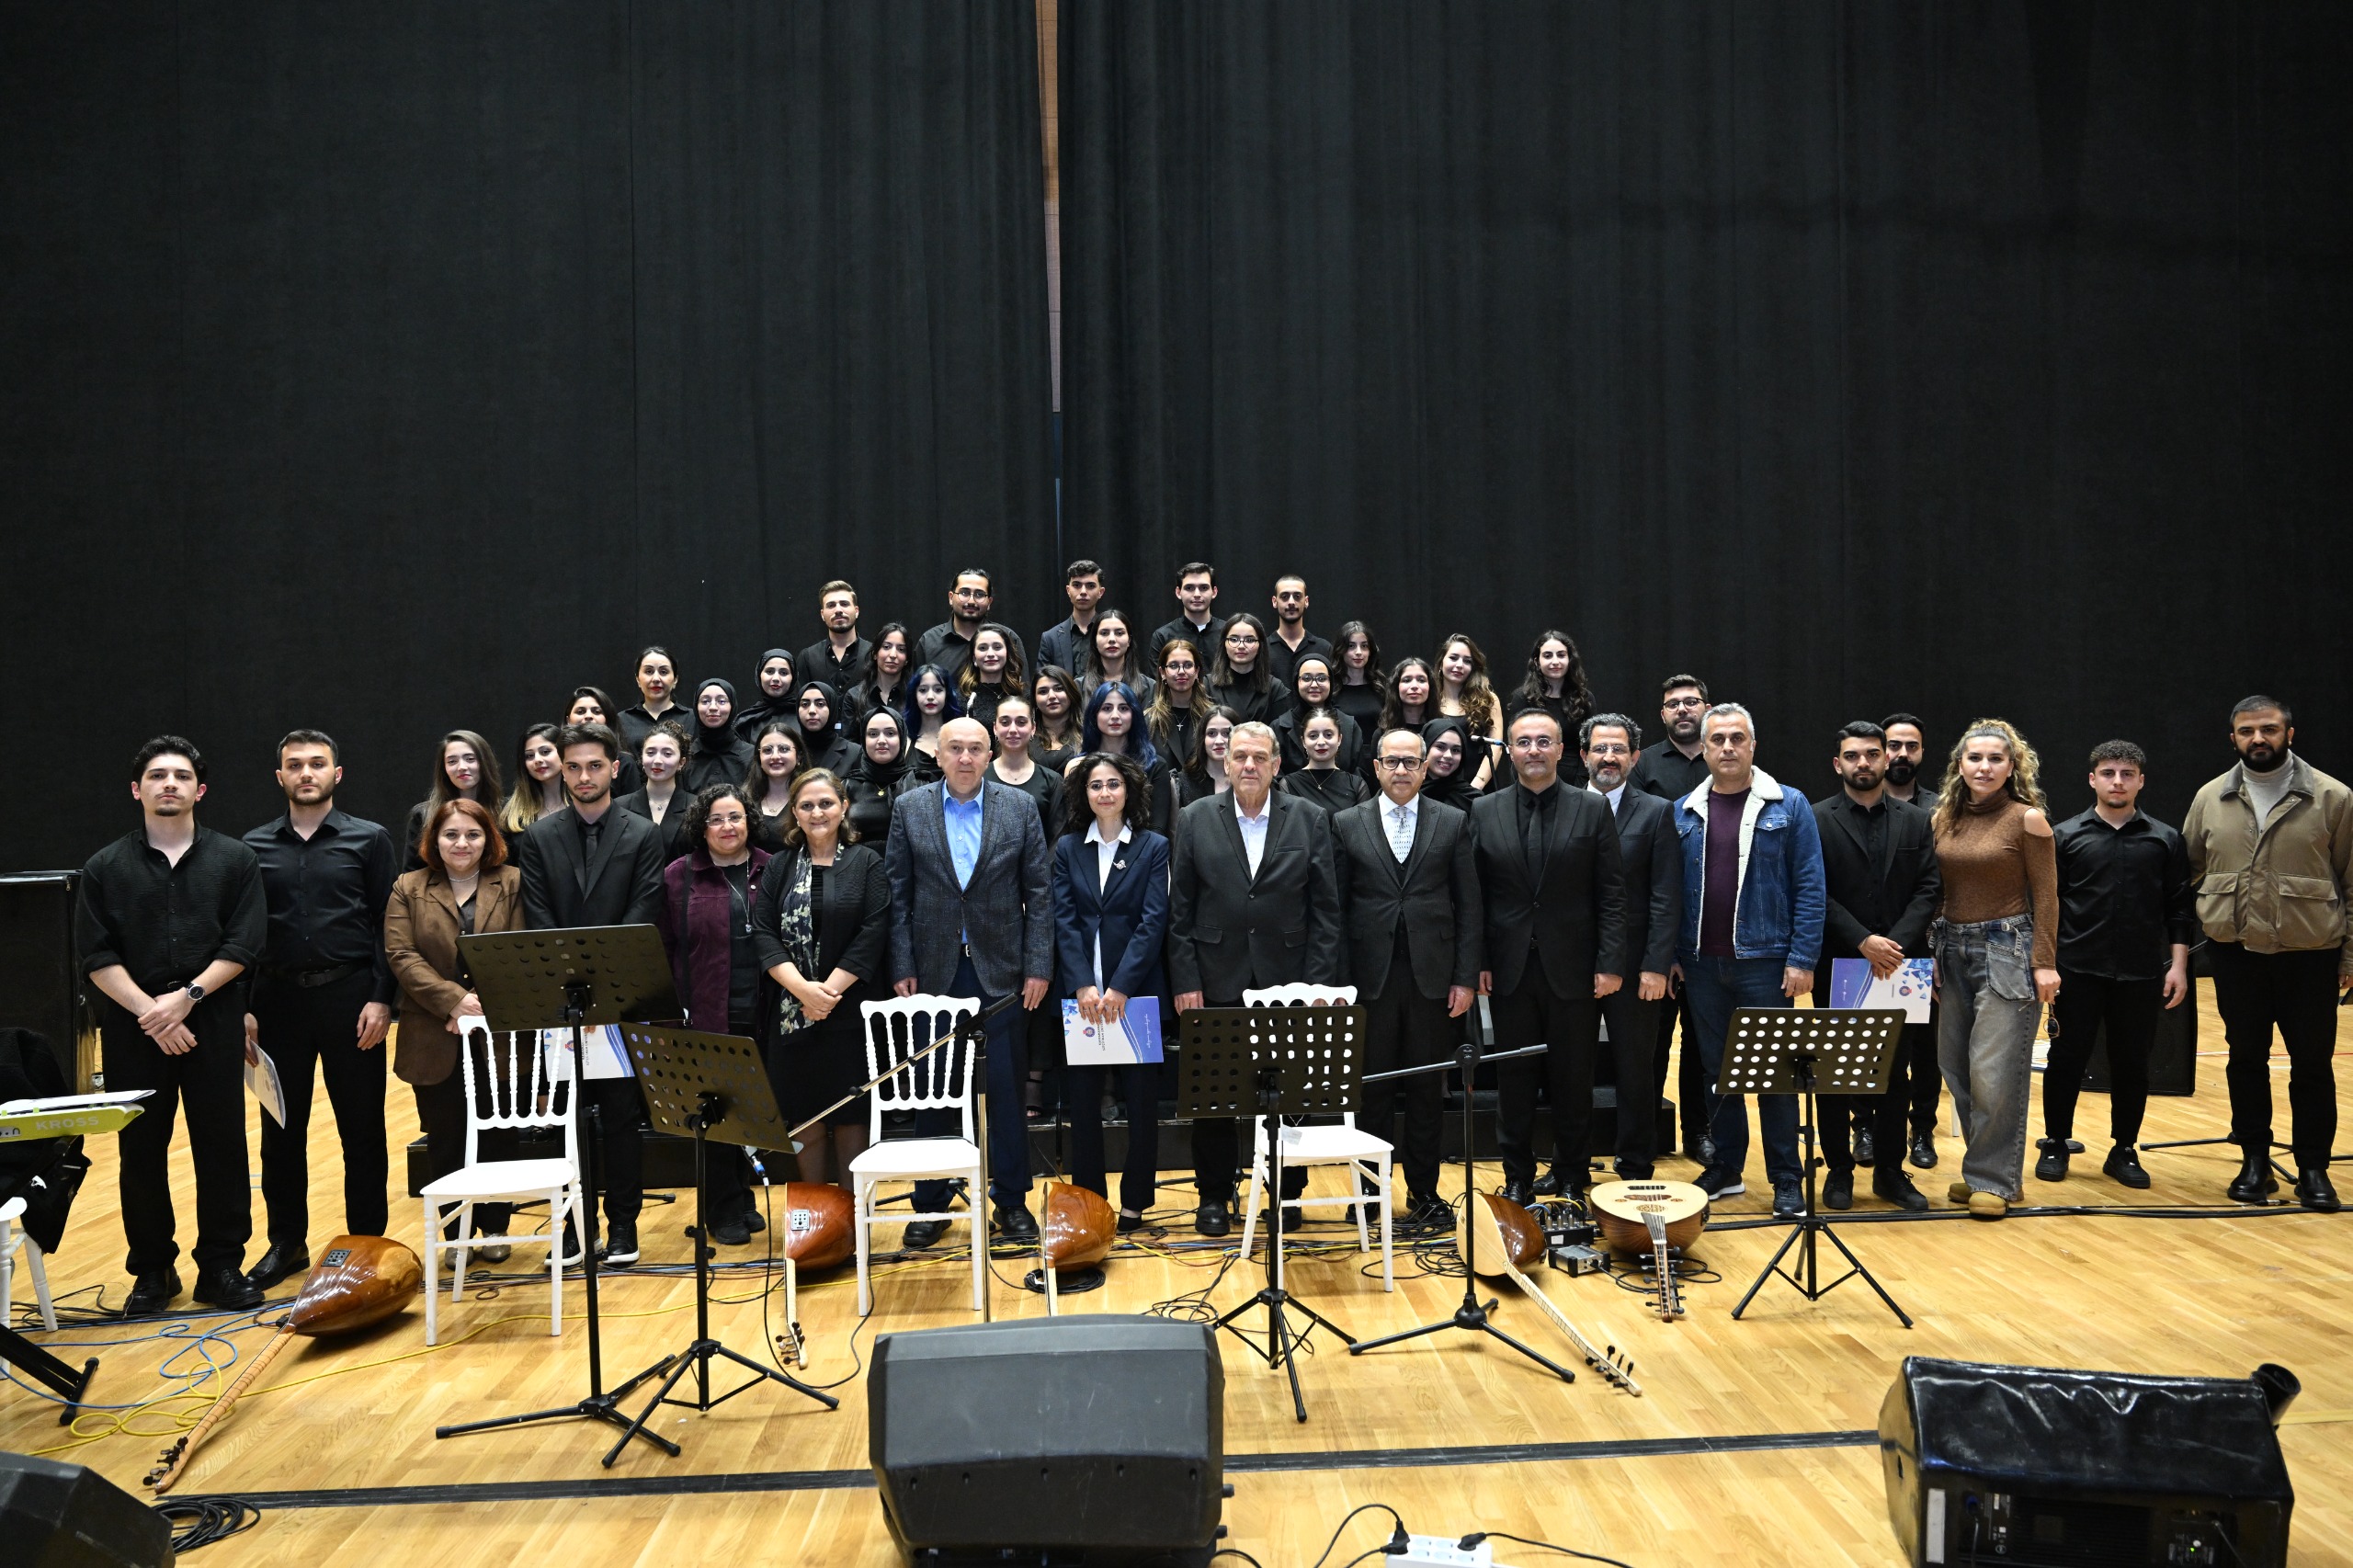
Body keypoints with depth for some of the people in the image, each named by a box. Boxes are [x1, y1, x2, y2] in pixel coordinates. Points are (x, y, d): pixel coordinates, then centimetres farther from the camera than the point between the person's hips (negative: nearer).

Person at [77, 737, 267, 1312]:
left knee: (221, 1145, 2)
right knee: (141, 1150, 7)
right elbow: (98, 957, -1)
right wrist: (151, 1013, -13)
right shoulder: (105, 869, 5)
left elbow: (243, 946, -2)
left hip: (213, 1023, -1)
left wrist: (187, 996, -14)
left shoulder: (234, 860, 3)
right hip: (133, 1027, 1)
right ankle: (152, 1269, 20)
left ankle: (222, 1266, 13)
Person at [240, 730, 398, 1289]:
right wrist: (243, 1007, 2)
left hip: (350, 996, -2)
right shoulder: (254, 847, 8)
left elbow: (388, 925, -2)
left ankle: (367, 1241, 14)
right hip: (278, 998, 2)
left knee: (362, 1126, 3)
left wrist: (381, 999, -10)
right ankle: (287, 1242, 23)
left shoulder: (369, 840, 2)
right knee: (281, 1128, 9)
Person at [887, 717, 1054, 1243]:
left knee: (1005, 1089, 5)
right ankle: (931, 1204, 19)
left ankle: (1011, 1199, 18)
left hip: (999, 971, 0)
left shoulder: (1019, 807, 2)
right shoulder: (910, 809, 3)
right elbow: (897, 895, 3)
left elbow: (1038, 892, 1)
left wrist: (1038, 966, -5)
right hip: (934, 970, 1)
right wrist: (903, 969, -3)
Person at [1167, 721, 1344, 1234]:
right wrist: (1185, 981, -5)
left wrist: (1319, 983, -5)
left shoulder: (1310, 821, 3)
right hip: (1217, 981, 0)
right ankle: (1213, 1196, 23)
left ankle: (1288, 1194, 24)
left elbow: (1325, 909, 2)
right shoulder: (1195, 820, 2)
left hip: (1287, 981, 0)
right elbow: (1179, 910, 1)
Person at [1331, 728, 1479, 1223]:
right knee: (1371, 1090, 5)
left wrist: (1466, 978, -2)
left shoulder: (1453, 823, 5)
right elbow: (1335, 906, 3)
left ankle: (1423, 1191, 20)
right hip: (1370, 977, 0)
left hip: (1431, 975, 1)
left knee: (1425, 1090, 8)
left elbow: (1470, 906, 4)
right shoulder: (1347, 824, 4)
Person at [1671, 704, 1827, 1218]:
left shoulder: (1788, 806, -2)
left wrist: (1802, 959, -11)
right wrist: (1671, 955, 2)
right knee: (1715, 1069, 12)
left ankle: (1786, 1180, 13)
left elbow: (1809, 886, -5)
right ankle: (1726, 1168, 24)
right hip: (1702, 963, 3)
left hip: (1765, 962, -3)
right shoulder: (1684, 812, 6)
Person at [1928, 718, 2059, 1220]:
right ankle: (1985, 1167, 22)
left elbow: (2045, 896, -5)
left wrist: (2044, 963, -9)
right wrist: (1932, 955, 9)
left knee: (1994, 1071, -5)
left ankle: (1994, 1178, 9)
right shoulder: (1945, 817, 8)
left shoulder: (2028, 818, -6)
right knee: (1957, 1067, 8)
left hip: (2006, 949, -5)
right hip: (1953, 949, 5)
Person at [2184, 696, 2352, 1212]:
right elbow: (2187, 872, 11)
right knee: (2246, 1058, 10)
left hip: (2310, 955, -2)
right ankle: (2255, 1160, 23)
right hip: (2235, 954, 2)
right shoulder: (2211, 798, 4)